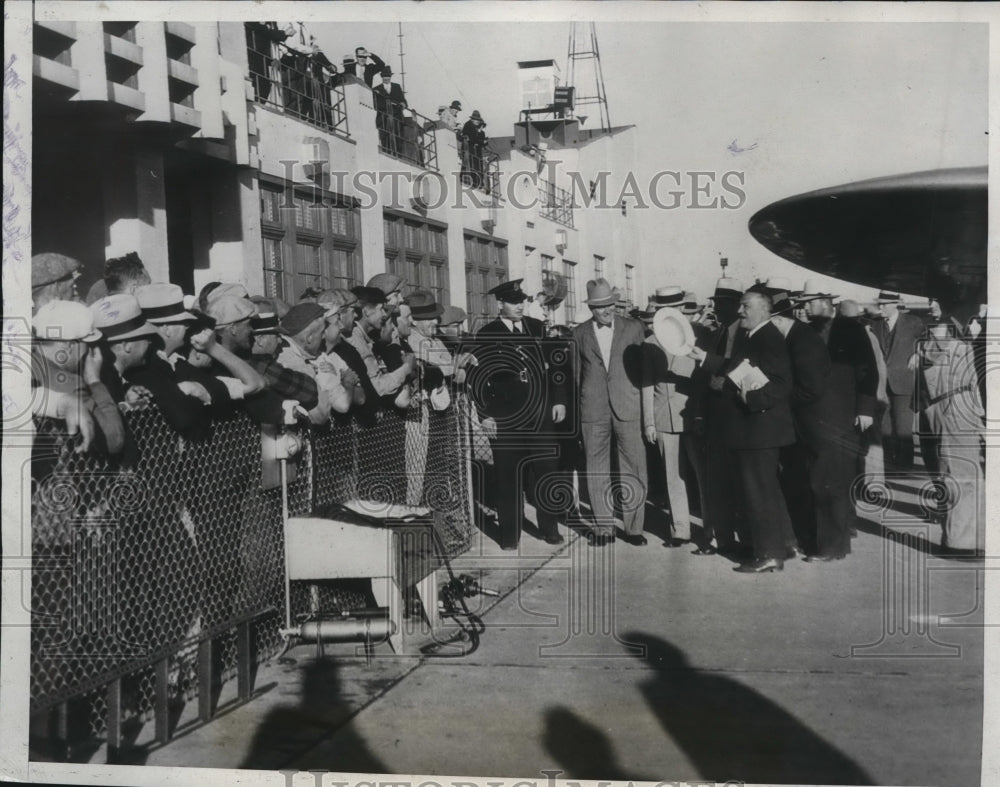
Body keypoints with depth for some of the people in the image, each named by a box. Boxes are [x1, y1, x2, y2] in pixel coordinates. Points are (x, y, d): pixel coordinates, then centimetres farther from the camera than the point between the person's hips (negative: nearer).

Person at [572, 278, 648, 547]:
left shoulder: (633, 328, 5)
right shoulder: (579, 333, 7)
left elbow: (643, 366, 9)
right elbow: (578, 373, 14)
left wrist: (645, 406, 5)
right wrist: (584, 401, 11)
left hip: (628, 407, -1)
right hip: (593, 410, 1)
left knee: (633, 469, -1)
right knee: (596, 469, 4)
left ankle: (633, 527, 8)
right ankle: (604, 527, 13)